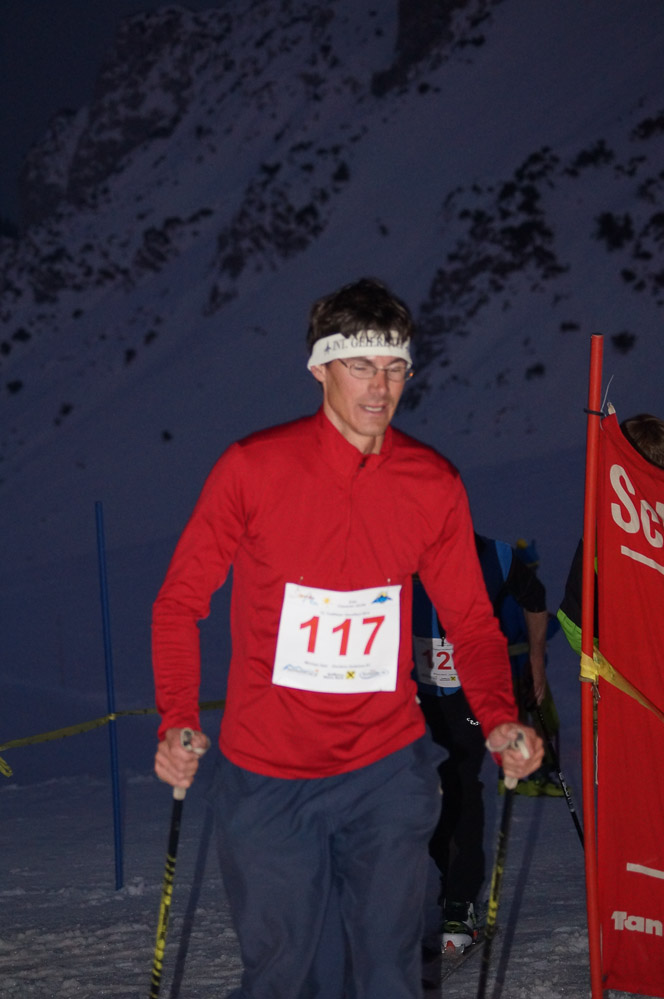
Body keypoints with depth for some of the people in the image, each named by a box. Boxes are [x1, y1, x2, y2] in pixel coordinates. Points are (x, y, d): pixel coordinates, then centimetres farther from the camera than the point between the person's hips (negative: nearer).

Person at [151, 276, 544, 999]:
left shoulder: (433, 486, -2)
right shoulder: (252, 469, -9)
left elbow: (470, 619, 5)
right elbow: (180, 601, -3)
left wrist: (500, 721, -12)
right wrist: (177, 721, -16)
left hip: (388, 770, 1)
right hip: (267, 776, -1)